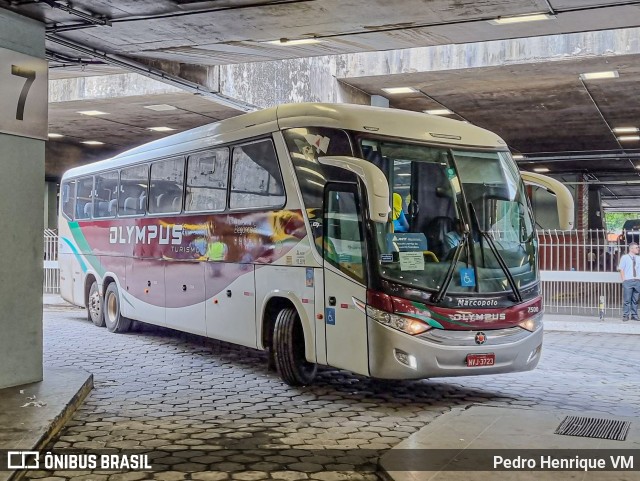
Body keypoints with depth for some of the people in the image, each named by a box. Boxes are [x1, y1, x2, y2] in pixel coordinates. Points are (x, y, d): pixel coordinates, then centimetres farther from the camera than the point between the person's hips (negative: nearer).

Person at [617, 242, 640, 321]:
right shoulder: (624, 258, 2)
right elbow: (621, 270, 0)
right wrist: (624, 280, -8)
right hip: (628, 281, -4)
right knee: (627, 300, -5)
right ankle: (625, 316, -1)